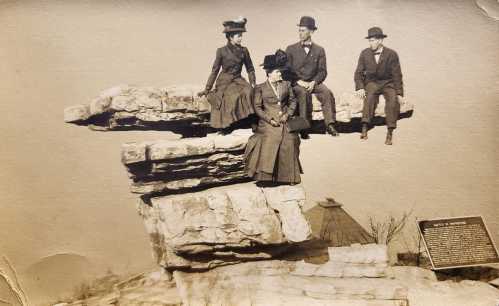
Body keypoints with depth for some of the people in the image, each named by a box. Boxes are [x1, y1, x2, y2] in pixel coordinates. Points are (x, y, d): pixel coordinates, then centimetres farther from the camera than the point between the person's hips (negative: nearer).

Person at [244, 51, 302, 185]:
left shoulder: (286, 85, 13)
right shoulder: (260, 88, 3)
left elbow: (293, 101, 15)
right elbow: (257, 107, 0)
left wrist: (288, 114, -1)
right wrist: (269, 119, -10)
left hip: (285, 121, 3)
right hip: (268, 122, -3)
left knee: (288, 143, -14)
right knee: (269, 141, -22)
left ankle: (287, 177, -3)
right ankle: (264, 178, -15)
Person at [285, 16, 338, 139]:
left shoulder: (319, 50, 11)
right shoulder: (291, 49, 8)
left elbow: (323, 71, 6)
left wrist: (314, 82, -13)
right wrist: (299, 81, -12)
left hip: (313, 82, 2)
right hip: (296, 83, -1)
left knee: (327, 92, -29)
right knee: (303, 93, -35)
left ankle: (329, 124, -27)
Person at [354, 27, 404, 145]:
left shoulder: (391, 54, -7)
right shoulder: (365, 53, 0)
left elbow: (397, 75, -5)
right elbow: (359, 73, 3)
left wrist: (399, 93, -16)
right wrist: (360, 88, -14)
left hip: (388, 83, -1)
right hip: (372, 83, 1)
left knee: (393, 99, -31)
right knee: (370, 95, -34)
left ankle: (389, 133, -31)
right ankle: (364, 129, -41)